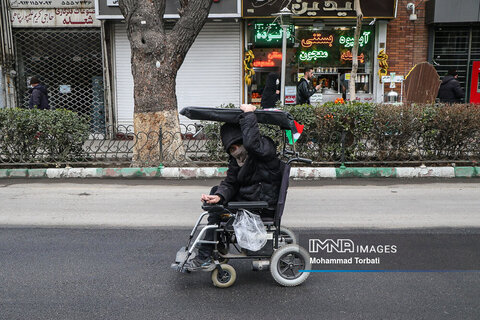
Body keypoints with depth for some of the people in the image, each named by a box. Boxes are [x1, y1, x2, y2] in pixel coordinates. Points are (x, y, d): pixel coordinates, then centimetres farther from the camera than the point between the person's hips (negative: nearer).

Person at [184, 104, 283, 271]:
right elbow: (230, 183, 1)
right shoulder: (235, 160, 9)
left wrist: (248, 114, -27)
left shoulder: (265, 148, -15)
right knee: (215, 190, 12)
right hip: (247, 197, 9)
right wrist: (219, 196, -21)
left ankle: (204, 258, -1)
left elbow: (251, 144, -38)